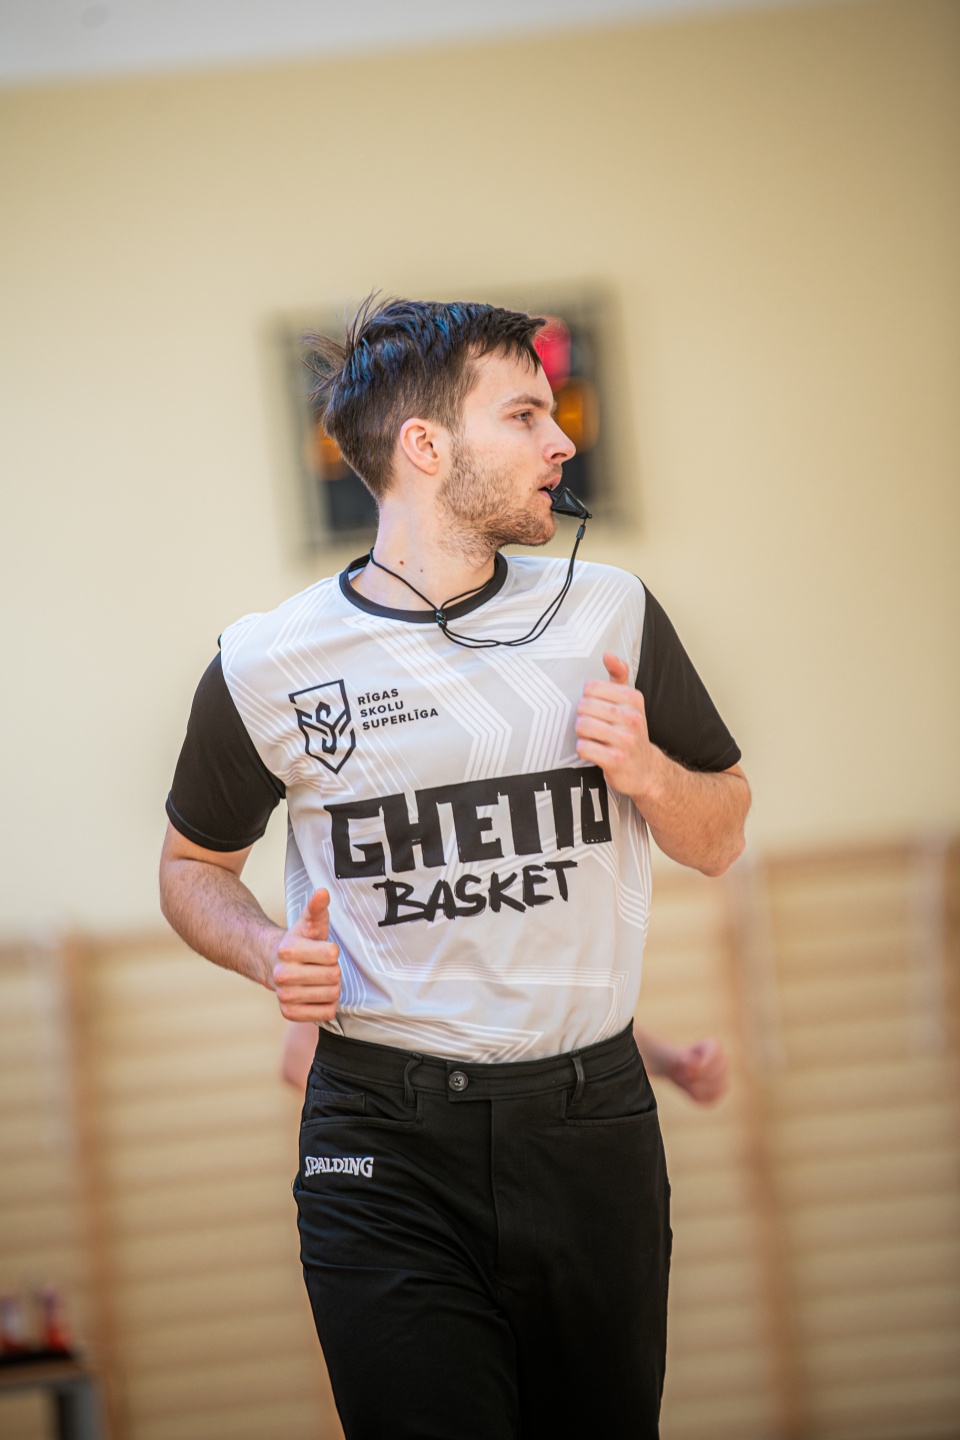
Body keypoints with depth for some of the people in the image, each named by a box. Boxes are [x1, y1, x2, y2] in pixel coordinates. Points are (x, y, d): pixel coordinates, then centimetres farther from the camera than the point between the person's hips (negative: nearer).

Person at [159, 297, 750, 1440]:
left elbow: (719, 841, 15)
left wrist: (643, 769, -7)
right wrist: (270, 954, -6)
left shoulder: (612, 615, 5)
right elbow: (195, 864, 14)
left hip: (592, 1123, 3)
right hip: (385, 1142, -2)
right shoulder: (269, 665, -2)